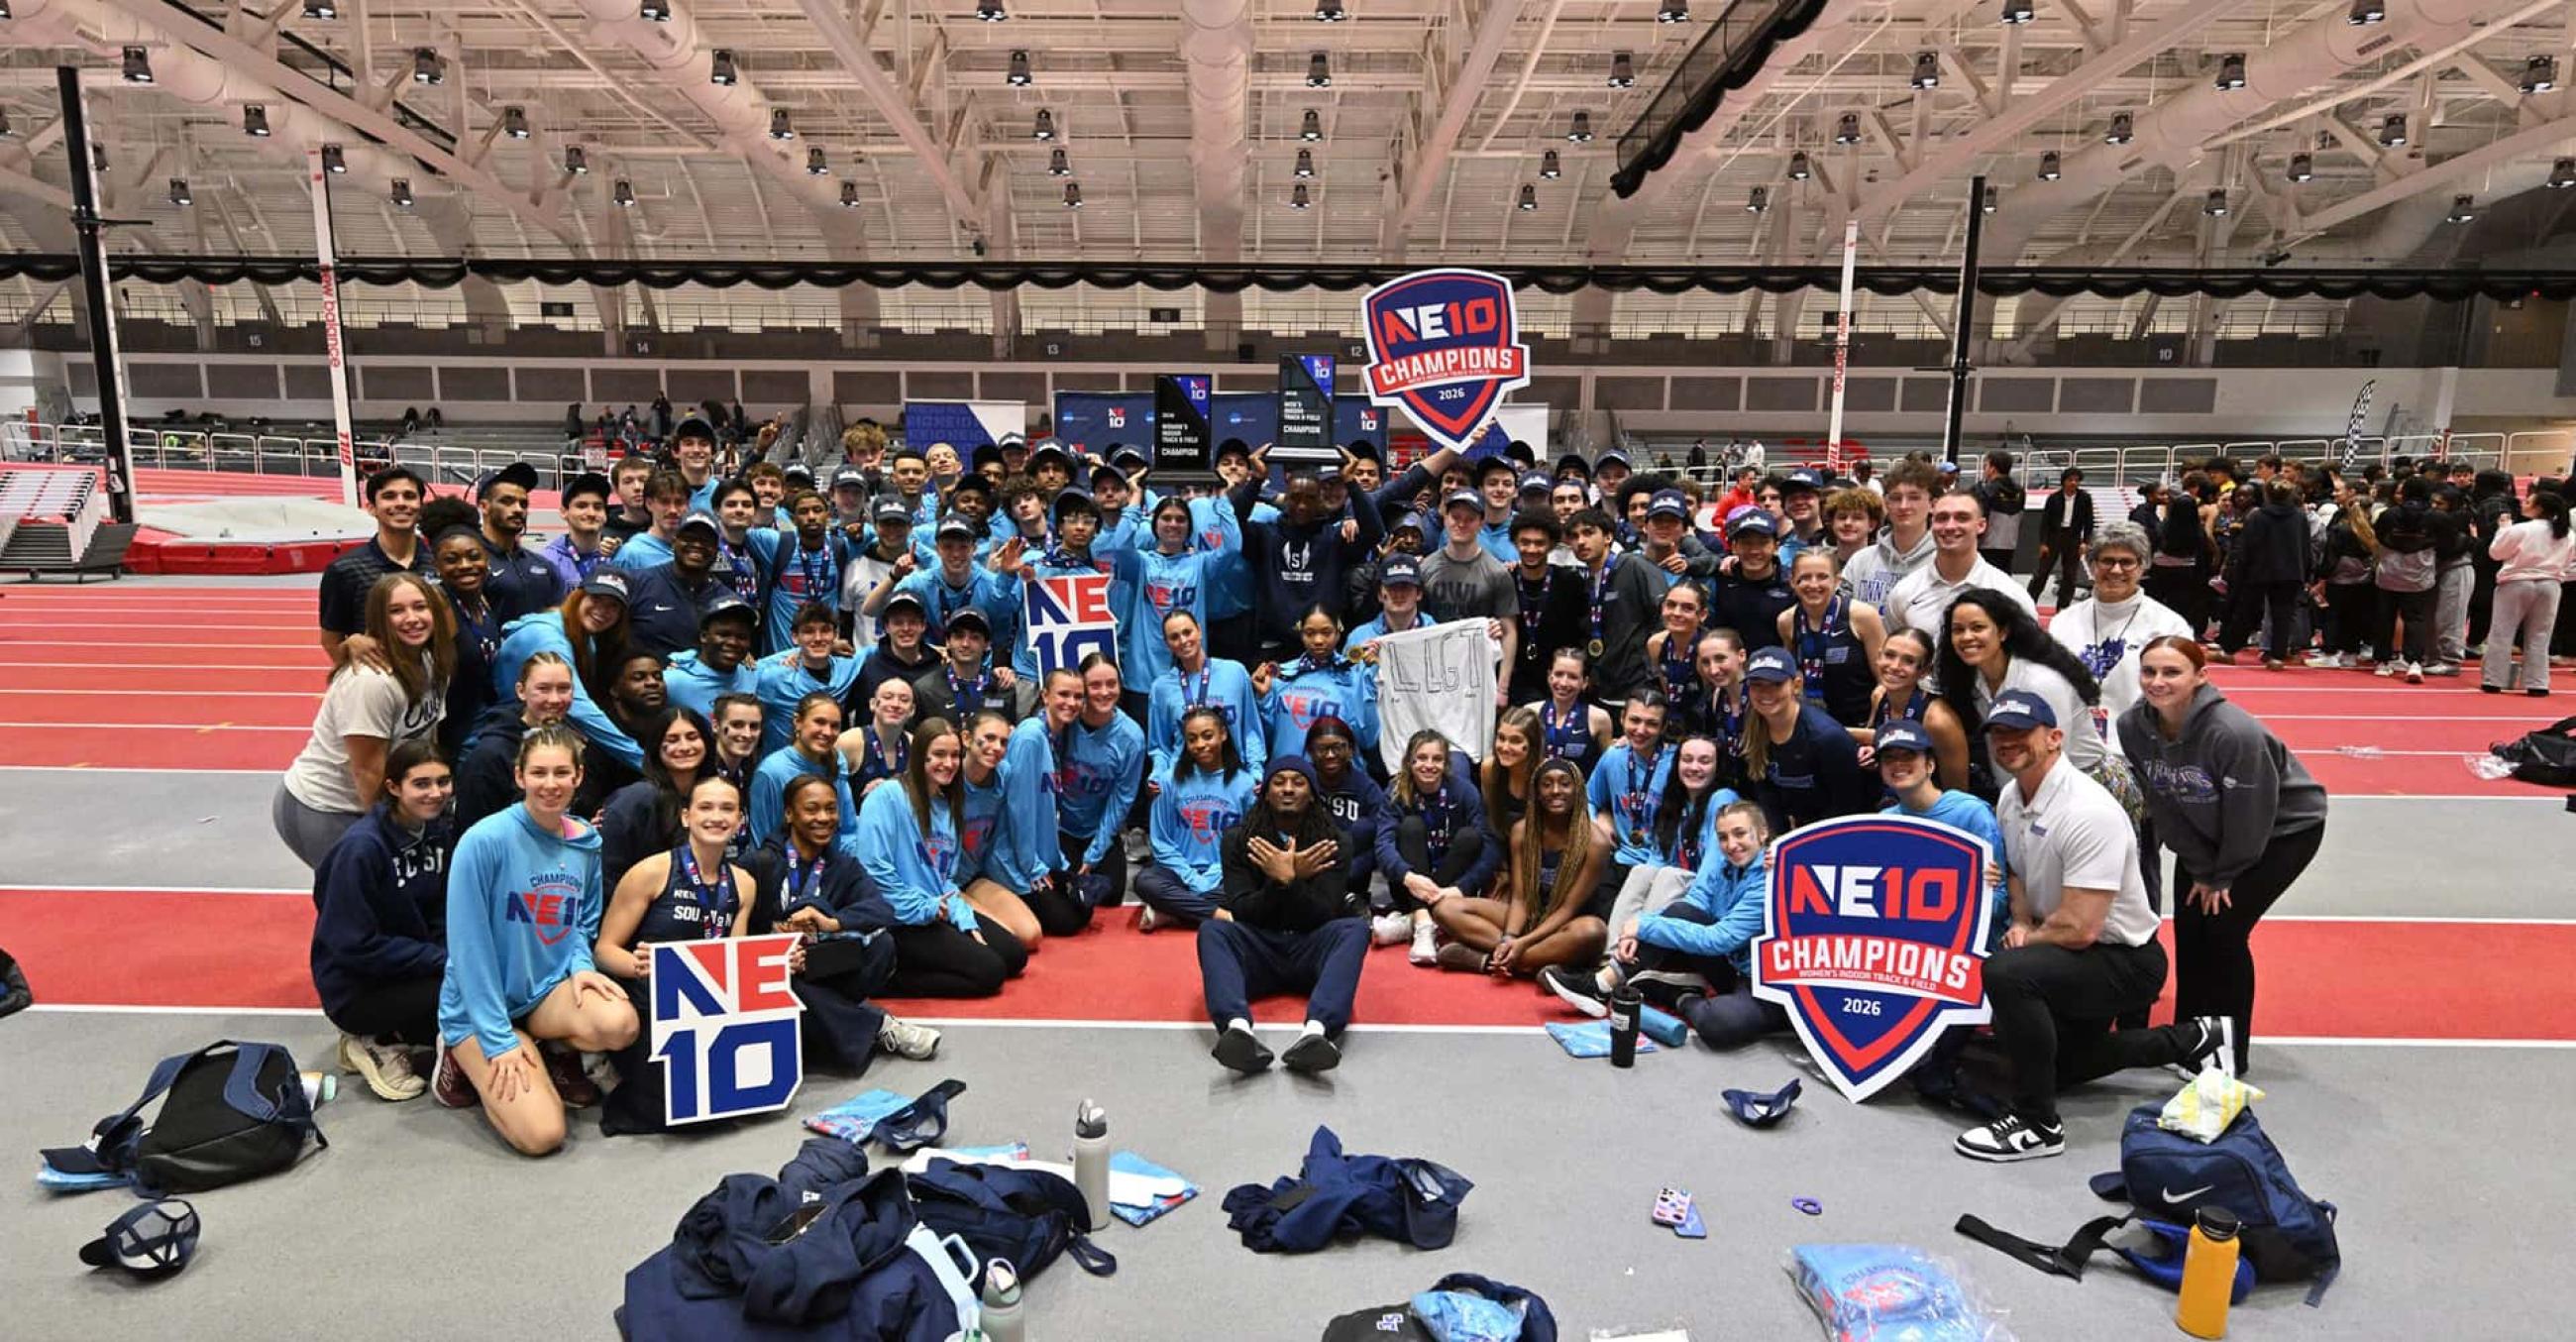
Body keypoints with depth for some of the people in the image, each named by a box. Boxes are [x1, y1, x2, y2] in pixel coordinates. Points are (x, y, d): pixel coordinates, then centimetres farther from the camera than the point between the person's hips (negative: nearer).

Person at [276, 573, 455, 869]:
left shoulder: (429, 662, -3)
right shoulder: (370, 681, -26)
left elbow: (427, 740, 7)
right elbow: (367, 771, -20)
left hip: (369, 806, 7)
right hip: (318, 812, -7)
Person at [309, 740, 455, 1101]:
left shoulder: (440, 832, -1)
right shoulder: (362, 847, -22)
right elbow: (355, 946, -22)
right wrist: (443, 959, -23)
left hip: (415, 968, 7)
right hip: (356, 989, -7)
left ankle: (389, 1035, 4)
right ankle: (379, 1043, -2)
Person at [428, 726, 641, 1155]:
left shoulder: (587, 843, -2)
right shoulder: (485, 840, -19)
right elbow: (468, 946, -18)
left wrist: (580, 966, -10)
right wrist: (500, 1040, -18)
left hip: (546, 990, 4)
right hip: (480, 1007, -4)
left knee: (620, 1023, -30)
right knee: (543, 1135, -17)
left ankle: (556, 1055, 6)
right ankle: (465, 1058, 11)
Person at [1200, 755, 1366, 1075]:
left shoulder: (1335, 842, 2)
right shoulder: (1238, 840, 4)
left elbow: (1323, 915, -6)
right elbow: (1241, 912, -4)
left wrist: (1288, 880, -22)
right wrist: (1286, 879, -19)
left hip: (1310, 951, 0)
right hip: (1258, 951, 0)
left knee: (1355, 928, -29)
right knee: (1212, 928, -28)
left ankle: (1316, 1032, -55)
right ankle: (1239, 1029, -56)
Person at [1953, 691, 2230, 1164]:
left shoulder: (2088, 812, -29)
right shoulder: (2011, 797, -2)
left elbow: (2080, 927, -30)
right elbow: (2016, 873, 13)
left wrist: (2024, 941, -13)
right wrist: (2021, 923, -7)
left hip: (2127, 960, -10)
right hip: (2073, 954, 10)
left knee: (2006, 973, -36)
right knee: (2055, 1064, 23)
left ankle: (2037, 1124, -21)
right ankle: (2191, 1041, 35)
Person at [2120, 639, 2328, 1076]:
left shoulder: (2234, 733, -36)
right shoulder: (2133, 726, -20)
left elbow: (2250, 817, -25)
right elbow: (2163, 805, -8)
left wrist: (2222, 876, -12)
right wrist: (2200, 868, -6)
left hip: (2284, 828, -5)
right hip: (2207, 830, 5)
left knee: (2223, 929, -10)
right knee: (2188, 925, 1)